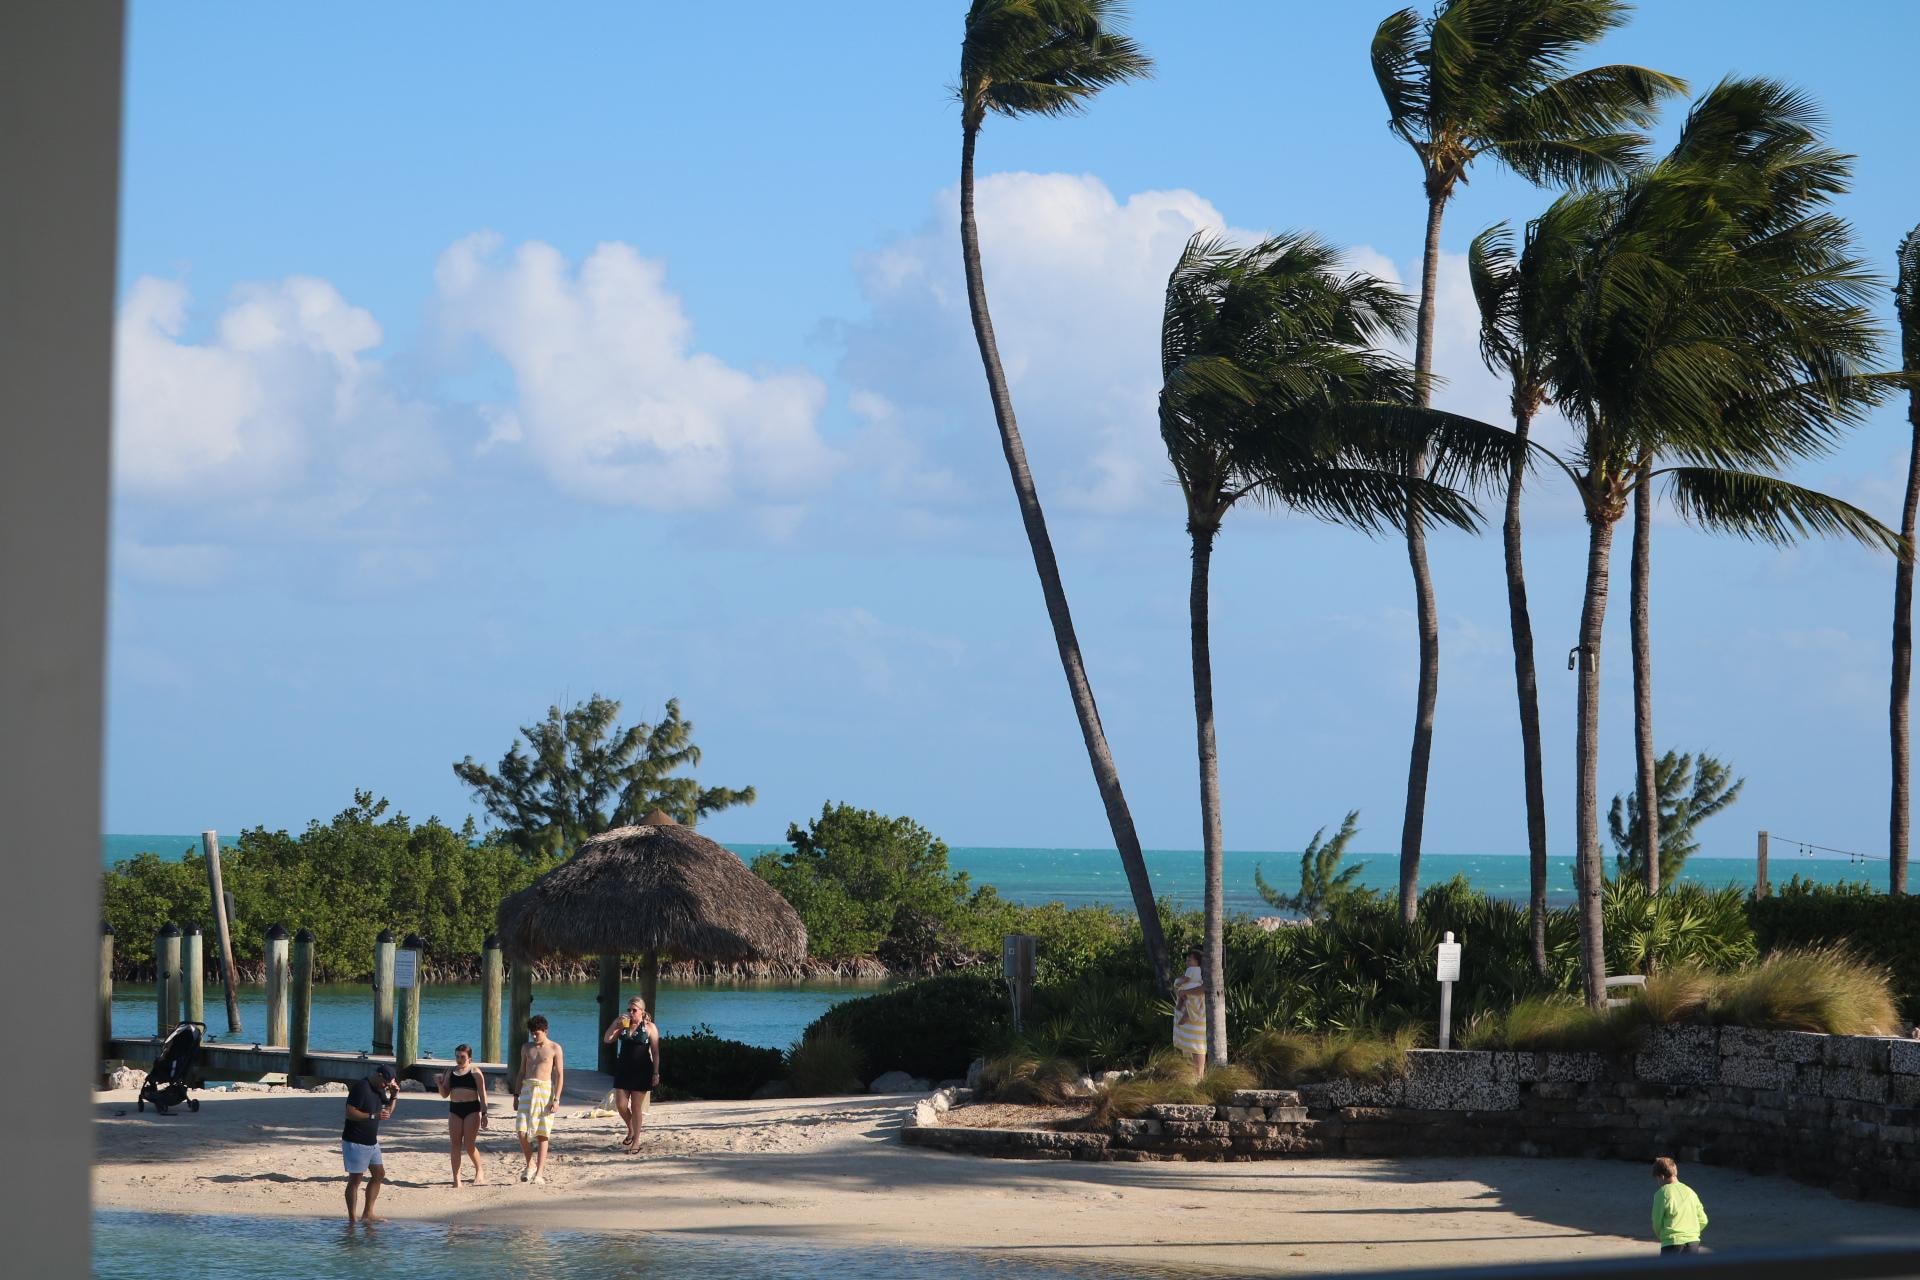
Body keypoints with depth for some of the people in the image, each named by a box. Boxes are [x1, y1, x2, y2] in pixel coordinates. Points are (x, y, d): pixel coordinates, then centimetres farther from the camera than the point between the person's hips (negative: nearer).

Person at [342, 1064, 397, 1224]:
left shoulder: (379, 1090, 11)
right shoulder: (360, 1088, -17)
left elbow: (387, 1112, 22)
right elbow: (350, 1113, -23)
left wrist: (393, 1097, 5)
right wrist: (374, 1116, -28)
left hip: (371, 1142, 9)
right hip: (355, 1142, -9)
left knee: (379, 1174, 10)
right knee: (355, 1178, -6)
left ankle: (367, 1214, 16)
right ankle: (351, 1219, -2)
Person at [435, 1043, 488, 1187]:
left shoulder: (475, 1072, -1)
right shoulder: (451, 1072, 12)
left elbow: (482, 1094, -3)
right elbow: (445, 1094, 14)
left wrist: (484, 1113, -10)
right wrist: (440, 1084, -6)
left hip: (472, 1109, -5)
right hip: (455, 1110, 5)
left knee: (469, 1145, -7)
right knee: (455, 1145, 0)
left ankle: (479, 1171, 18)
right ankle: (456, 1179, 2)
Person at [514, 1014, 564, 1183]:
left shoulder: (554, 1048, 1)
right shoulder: (526, 1048, 14)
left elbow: (560, 1075, -2)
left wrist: (556, 1099, -10)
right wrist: (516, 1095, 15)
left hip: (545, 1089, -4)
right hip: (527, 1089, 4)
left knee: (542, 1134, -4)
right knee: (521, 1130, -9)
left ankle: (540, 1173, -3)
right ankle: (530, 1164, 11)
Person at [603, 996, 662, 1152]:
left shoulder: (649, 1027, -3)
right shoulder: (623, 1025, 8)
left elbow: (655, 1052, -4)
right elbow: (607, 1040, 1)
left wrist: (656, 1073, -9)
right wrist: (615, 1024, -11)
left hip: (641, 1071, -4)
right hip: (623, 1069, 4)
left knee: (636, 1107, 1)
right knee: (620, 1104, 0)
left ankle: (636, 1141, 11)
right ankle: (631, 1130, 26)